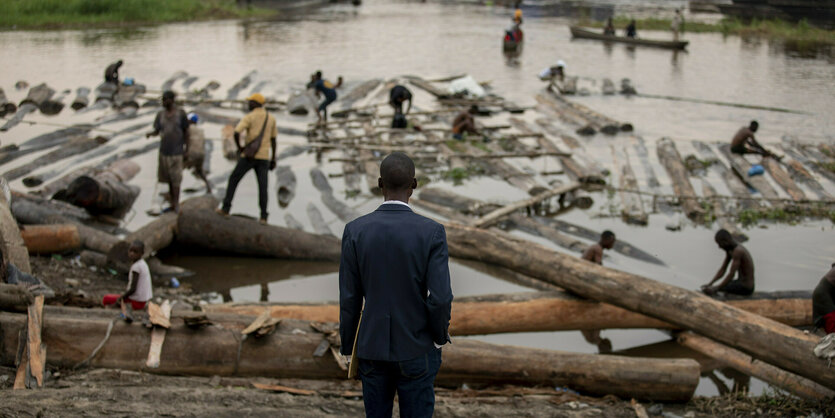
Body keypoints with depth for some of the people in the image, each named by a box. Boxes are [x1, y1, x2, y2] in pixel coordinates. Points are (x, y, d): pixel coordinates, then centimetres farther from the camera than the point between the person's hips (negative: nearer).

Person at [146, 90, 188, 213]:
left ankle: (176, 205, -5)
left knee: (175, 179, -8)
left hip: (176, 151, -5)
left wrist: (186, 145, 8)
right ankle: (173, 205, 18)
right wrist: (150, 134, -20)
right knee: (169, 178, 10)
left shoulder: (180, 113, -7)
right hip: (164, 150, 5)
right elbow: (157, 131, 2)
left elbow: (186, 130, 2)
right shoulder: (160, 114, 4)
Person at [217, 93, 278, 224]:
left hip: (249, 156, -3)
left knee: (233, 180, 11)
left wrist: (239, 147, -2)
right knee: (263, 187, 1)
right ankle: (263, 217, -7)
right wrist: (273, 160, 17)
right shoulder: (271, 118, 11)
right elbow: (273, 140, 14)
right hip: (264, 157, 3)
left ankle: (226, 209, 10)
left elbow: (236, 133, -18)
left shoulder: (249, 117, -5)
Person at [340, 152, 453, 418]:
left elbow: (349, 300, -4)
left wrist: (349, 350, 9)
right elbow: (440, 299, -17)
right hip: (416, 351, -2)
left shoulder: (355, 231, -9)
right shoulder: (432, 233, -15)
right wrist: (441, 336, 3)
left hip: (372, 348, 2)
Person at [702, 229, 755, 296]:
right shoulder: (730, 250, 7)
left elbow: (731, 275, -27)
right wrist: (709, 284, -2)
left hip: (746, 288, -10)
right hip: (741, 283, 10)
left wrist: (715, 289, -27)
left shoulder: (737, 251, -23)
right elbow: (722, 270, 10)